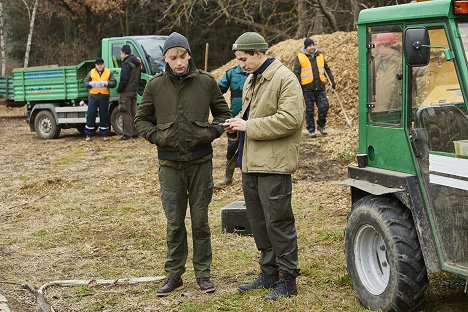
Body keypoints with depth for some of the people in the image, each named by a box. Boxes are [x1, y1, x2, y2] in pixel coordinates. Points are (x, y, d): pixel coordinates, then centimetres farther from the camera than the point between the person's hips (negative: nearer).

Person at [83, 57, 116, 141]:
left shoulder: (108, 72, 6)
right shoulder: (91, 72, 8)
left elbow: (113, 83, -1)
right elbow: (85, 82, 4)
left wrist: (106, 83, -19)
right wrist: (91, 84, -17)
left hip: (104, 97, 0)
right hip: (93, 96, 0)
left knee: (104, 116, 5)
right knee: (90, 115, 0)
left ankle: (104, 134, 12)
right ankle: (88, 134, 7)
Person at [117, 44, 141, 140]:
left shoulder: (127, 63, -16)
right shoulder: (137, 63, 14)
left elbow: (124, 79, -20)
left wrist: (119, 89, -10)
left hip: (126, 91, -9)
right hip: (134, 90, 9)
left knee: (126, 113, -5)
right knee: (133, 113, 13)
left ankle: (128, 134, -6)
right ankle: (135, 133, 16)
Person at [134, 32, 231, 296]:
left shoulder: (206, 82, -3)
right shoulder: (155, 85, -2)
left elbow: (223, 113, 8)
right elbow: (141, 119, 9)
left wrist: (211, 132, -8)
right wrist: (156, 136, -7)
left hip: (201, 162, 0)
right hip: (170, 164, 1)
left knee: (201, 221, 8)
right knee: (174, 222, 9)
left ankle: (203, 273, 20)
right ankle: (174, 274, 21)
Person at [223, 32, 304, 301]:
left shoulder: (285, 79, -12)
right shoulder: (251, 80, 17)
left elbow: (290, 119, -22)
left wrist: (249, 126, -19)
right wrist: (237, 124, 5)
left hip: (273, 164, -9)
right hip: (250, 163, 9)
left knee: (278, 222, -4)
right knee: (258, 222, 15)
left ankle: (287, 279, 6)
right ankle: (270, 272, 27)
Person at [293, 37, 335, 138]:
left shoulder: (320, 56, 12)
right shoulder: (300, 57, 0)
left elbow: (327, 69, 22)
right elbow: (296, 73, 0)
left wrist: (332, 81, 16)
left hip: (320, 87, 3)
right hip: (307, 88, -3)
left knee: (324, 106, -6)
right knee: (309, 110, 2)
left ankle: (321, 125, 15)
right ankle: (311, 130, 13)